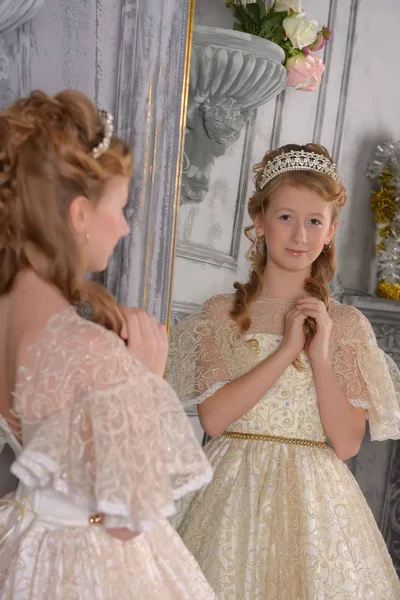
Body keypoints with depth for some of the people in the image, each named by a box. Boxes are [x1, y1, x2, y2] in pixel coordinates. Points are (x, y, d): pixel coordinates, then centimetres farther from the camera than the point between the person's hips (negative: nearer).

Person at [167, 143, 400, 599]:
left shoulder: (346, 325, -1)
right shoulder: (222, 313, -3)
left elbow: (346, 444, -6)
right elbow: (213, 417, -13)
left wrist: (321, 353, -16)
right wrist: (288, 349, -16)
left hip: (314, 497, 1)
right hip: (235, 488, -1)